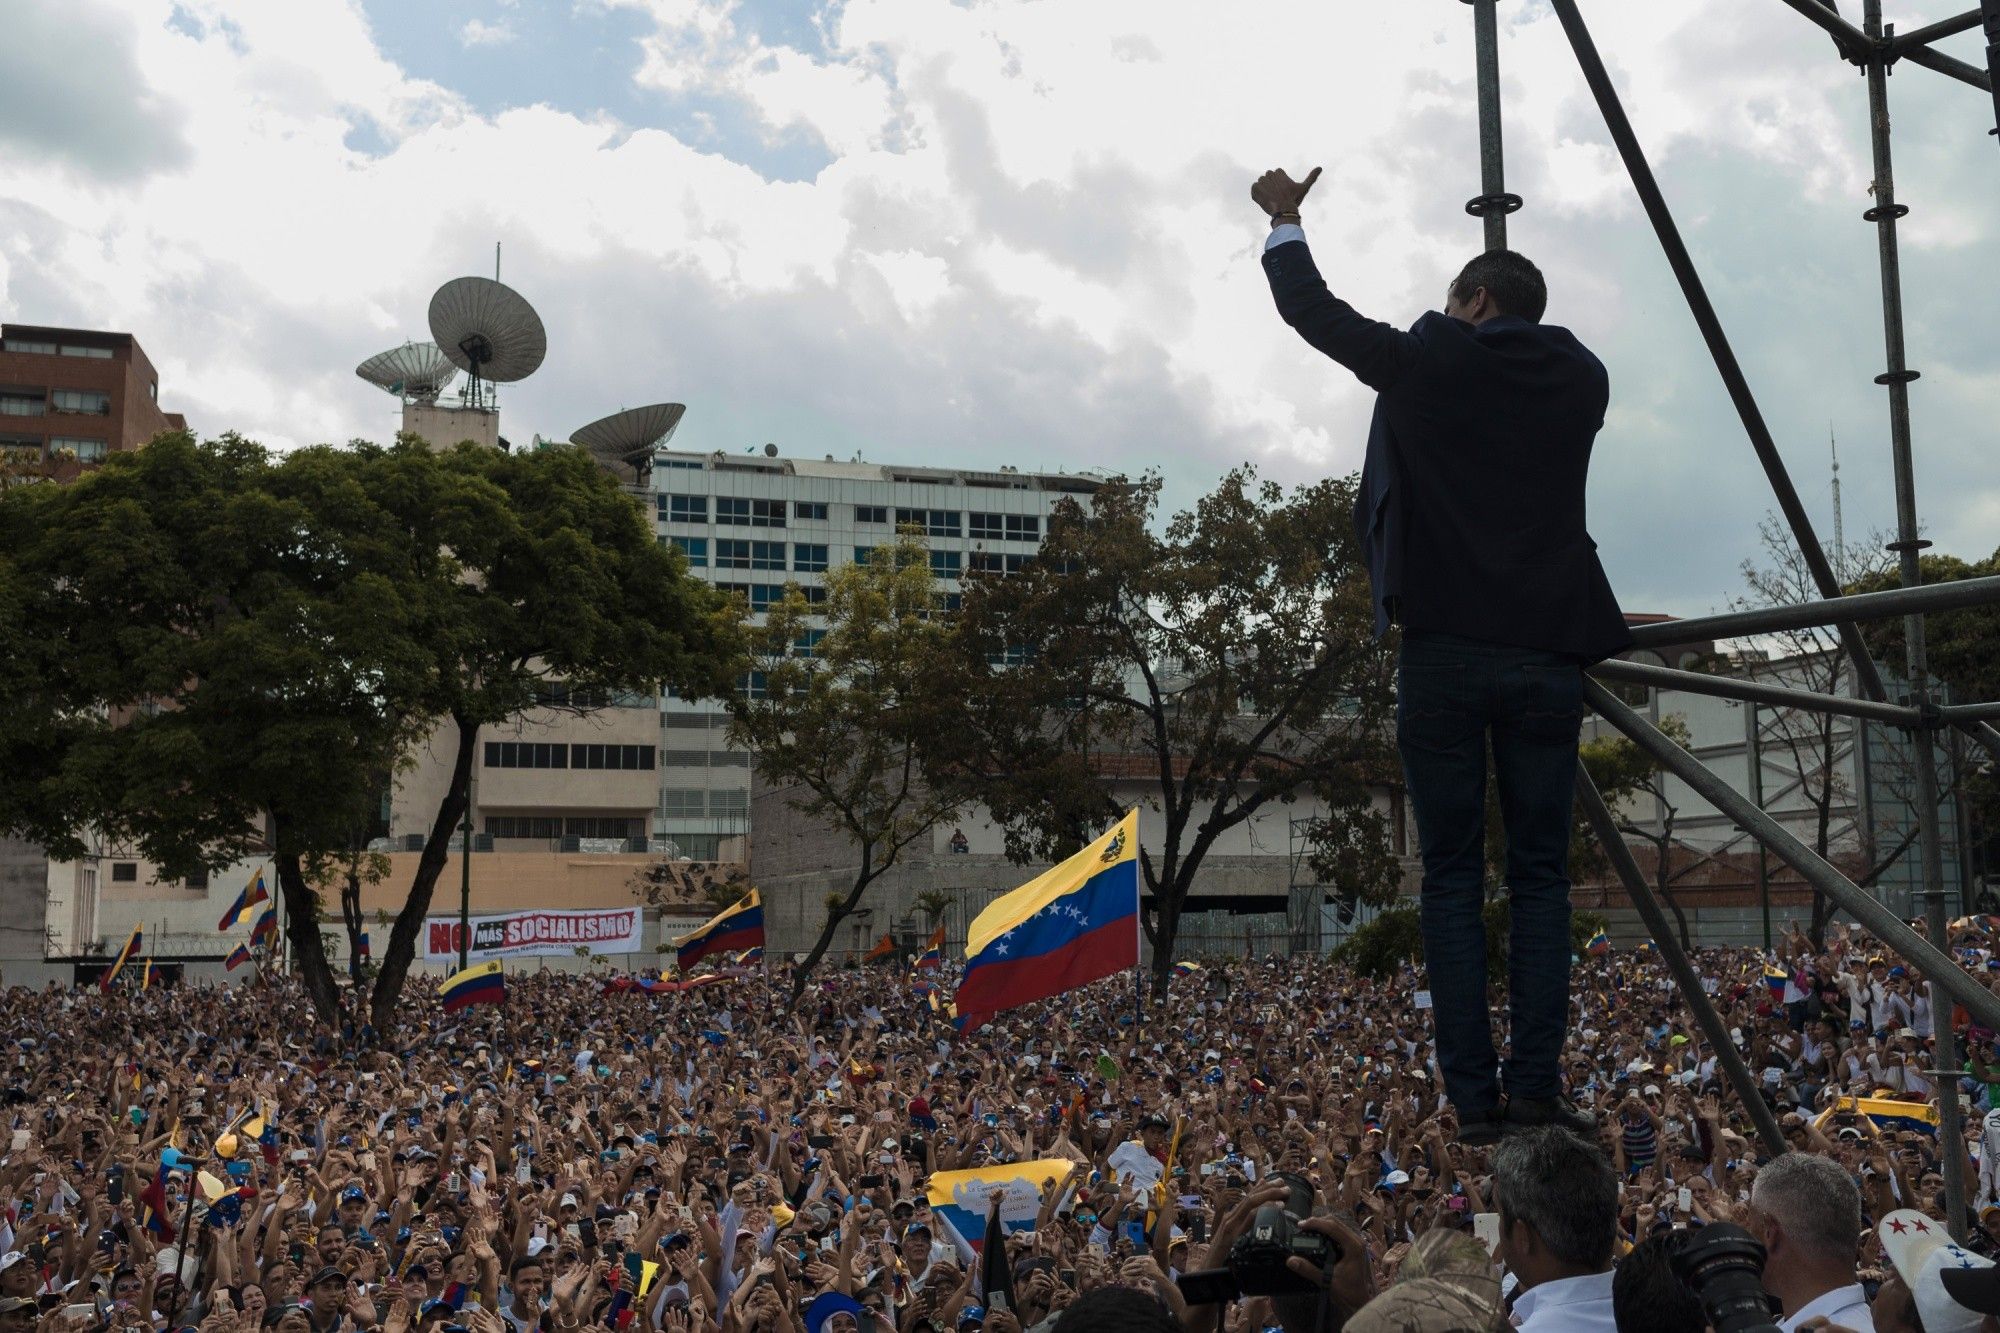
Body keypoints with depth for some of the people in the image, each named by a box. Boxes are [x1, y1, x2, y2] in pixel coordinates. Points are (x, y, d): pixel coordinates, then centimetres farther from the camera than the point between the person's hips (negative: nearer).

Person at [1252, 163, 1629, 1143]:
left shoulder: (1425, 363, 0)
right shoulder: (1580, 380, 9)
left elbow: (1314, 310, 13)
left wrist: (1285, 222, 30)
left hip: (1445, 650, -2)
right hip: (1548, 654, 3)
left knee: (1452, 879, 3)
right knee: (1540, 877, 8)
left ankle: (1474, 1098, 3)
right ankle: (1536, 1088, 3)